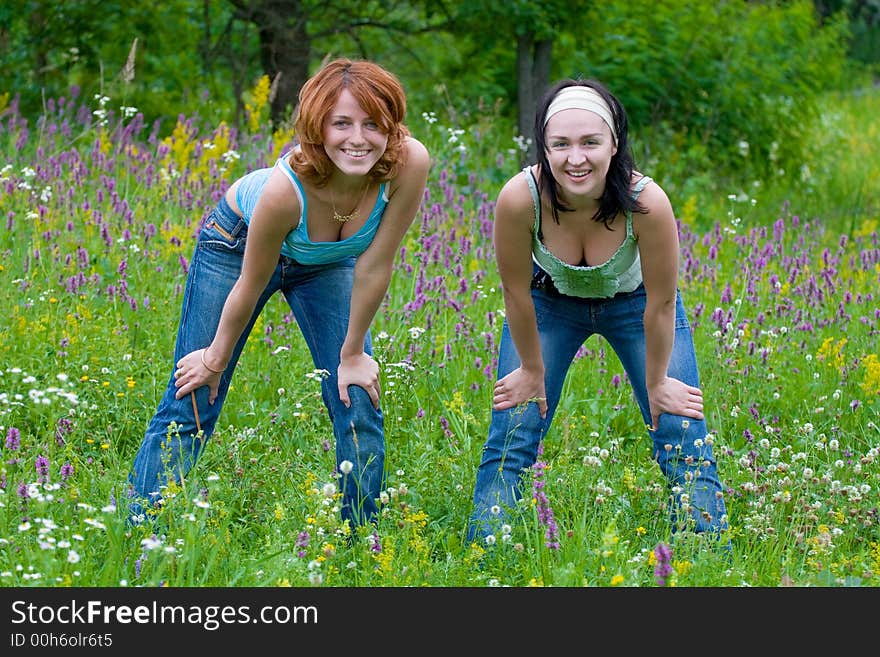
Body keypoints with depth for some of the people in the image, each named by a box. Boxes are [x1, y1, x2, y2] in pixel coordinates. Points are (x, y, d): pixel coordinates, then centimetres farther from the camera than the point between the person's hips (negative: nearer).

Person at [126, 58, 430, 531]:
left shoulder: (410, 164, -36)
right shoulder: (287, 187, -41)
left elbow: (375, 266, -23)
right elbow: (250, 287, -24)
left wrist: (352, 354, -12)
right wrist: (217, 358, -10)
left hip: (327, 262, 3)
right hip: (239, 241, -3)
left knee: (359, 408, -1)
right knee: (190, 408, -1)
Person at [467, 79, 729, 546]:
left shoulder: (647, 202, -38)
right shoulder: (520, 198, -36)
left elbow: (660, 303, -22)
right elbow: (516, 291, -19)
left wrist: (657, 383, -10)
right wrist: (532, 371, -7)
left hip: (633, 301, 0)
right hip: (551, 299, 1)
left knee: (684, 444, -4)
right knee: (509, 441, -2)